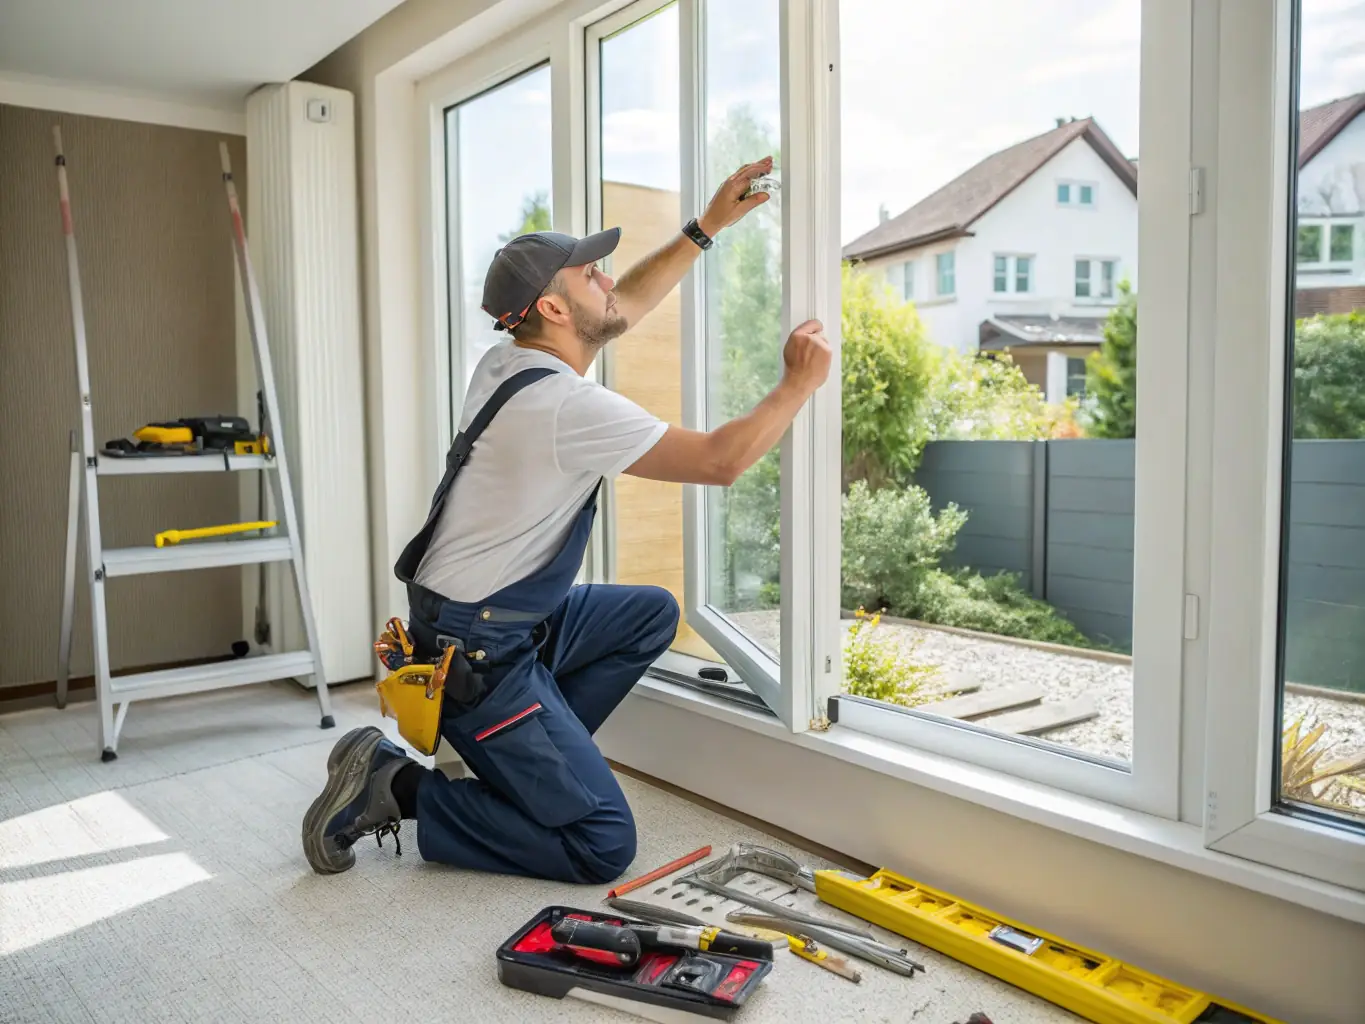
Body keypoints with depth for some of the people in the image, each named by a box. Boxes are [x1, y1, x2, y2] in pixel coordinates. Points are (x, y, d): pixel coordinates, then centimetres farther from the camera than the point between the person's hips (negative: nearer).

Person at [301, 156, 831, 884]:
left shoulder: (508, 360, 4)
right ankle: (395, 788, -2)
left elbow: (624, 305, 18)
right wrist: (800, 384, -3)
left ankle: (534, 762, 13)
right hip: (474, 656, -10)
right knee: (603, 844, -7)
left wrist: (706, 228, 18)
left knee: (652, 613, 15)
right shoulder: (568, 406, -23)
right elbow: (720, 460, -18)